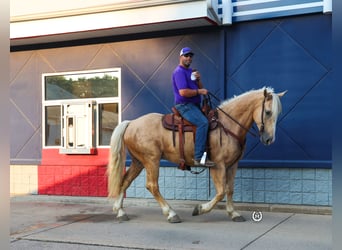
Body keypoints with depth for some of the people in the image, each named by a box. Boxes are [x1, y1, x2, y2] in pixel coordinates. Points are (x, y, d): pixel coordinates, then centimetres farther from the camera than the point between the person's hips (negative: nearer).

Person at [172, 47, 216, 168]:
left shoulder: (190, 71, 21)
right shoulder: (179, 72, -9)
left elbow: (200, 88, 19)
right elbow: (183, 92, -21)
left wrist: (198, 80, -1)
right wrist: (199, 91, -13)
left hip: (194, 105, 10)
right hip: (184, 105, -10)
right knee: (203, 122, -29)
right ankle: (198, 158, -32)